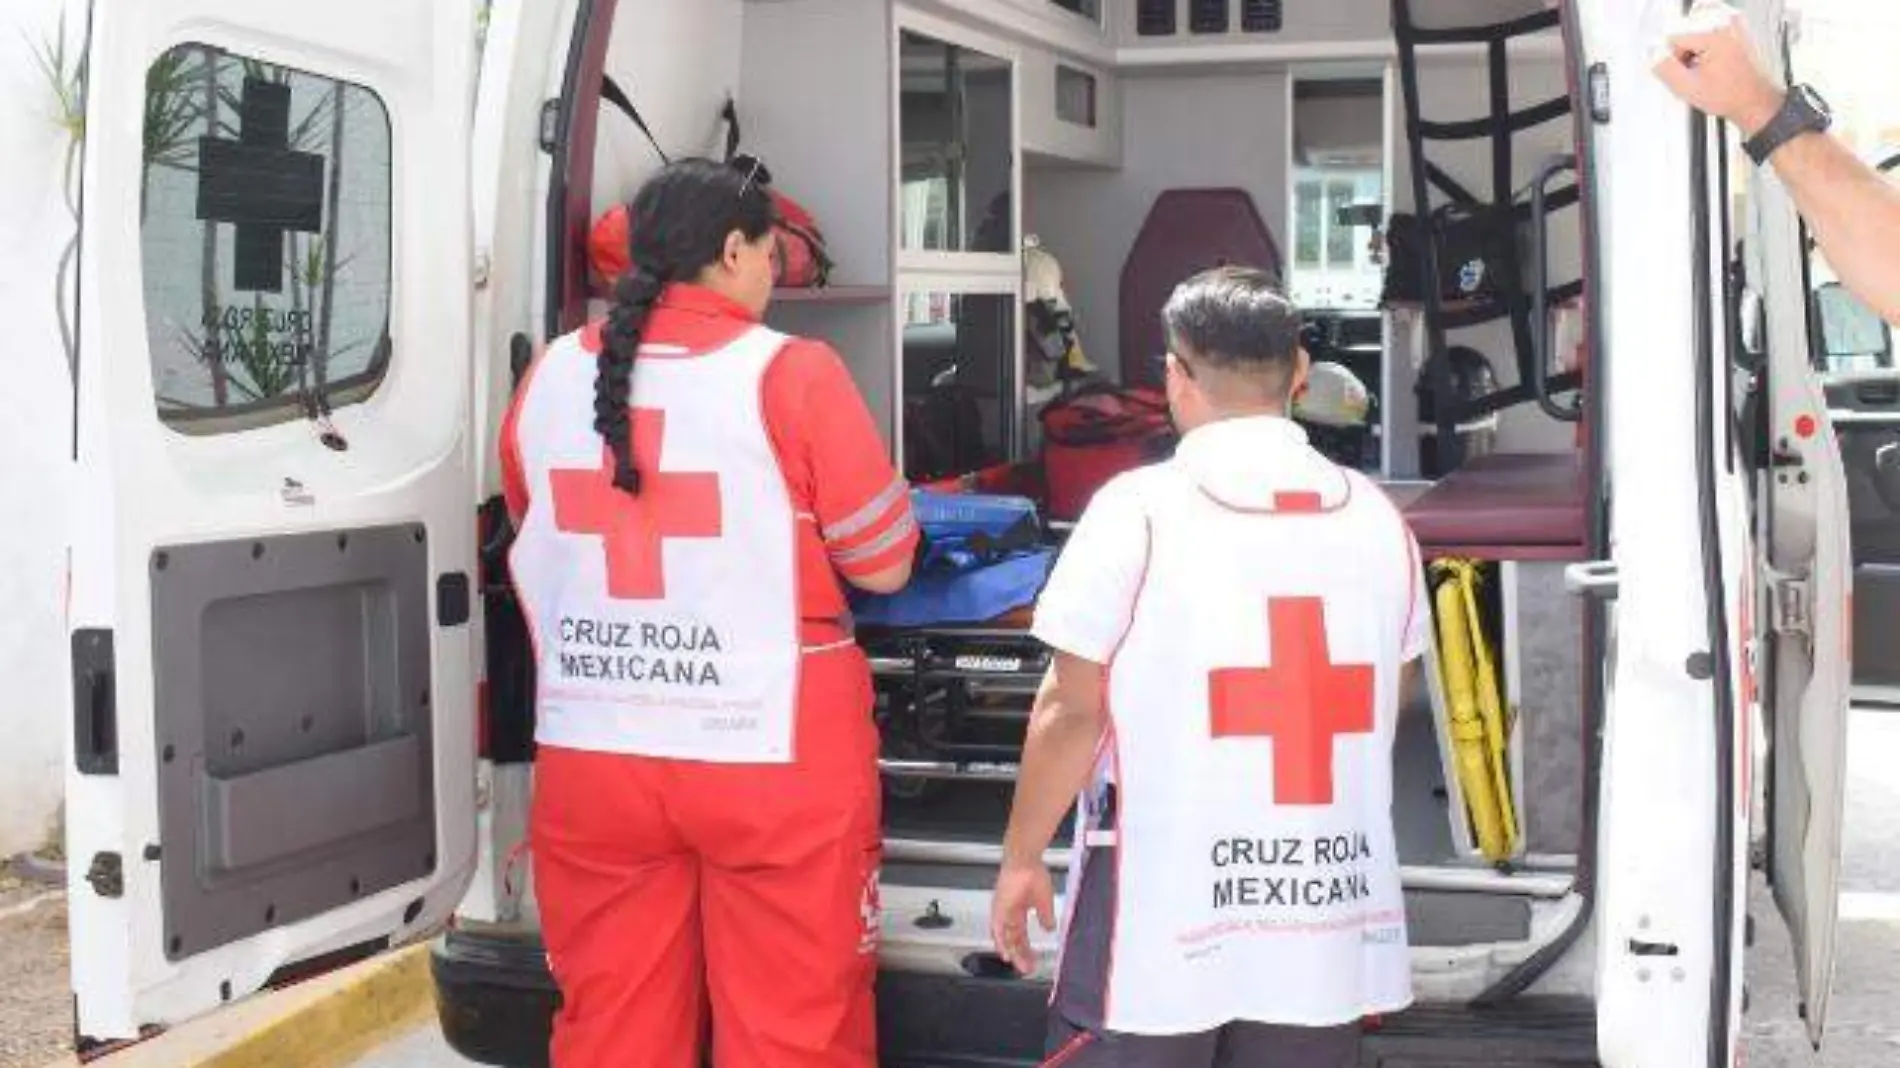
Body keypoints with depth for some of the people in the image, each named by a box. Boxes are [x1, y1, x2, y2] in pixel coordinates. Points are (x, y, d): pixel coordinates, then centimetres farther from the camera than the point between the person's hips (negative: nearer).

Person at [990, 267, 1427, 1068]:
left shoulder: (1138, 513, -10)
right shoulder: (1375, 518, 4)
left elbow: (1072, 713, -8)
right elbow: (1375, 711, 14)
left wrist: (1022, 857, 4)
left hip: (1163, 918, -4)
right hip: (1328, 914, 4)